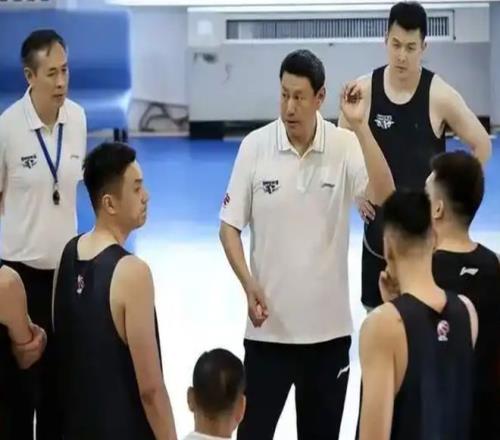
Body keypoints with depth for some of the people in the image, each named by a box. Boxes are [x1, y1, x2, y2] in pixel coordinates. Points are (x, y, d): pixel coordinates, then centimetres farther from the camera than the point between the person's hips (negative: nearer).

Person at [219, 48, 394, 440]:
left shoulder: (345, 146, -6)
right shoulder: (255, 146, -5)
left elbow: (386, 198, -21)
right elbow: (230, 226, 1)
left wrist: (360, 126, -26)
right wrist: (249, 284, -14)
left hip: (328, 325, 1)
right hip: (268, 326, -1)